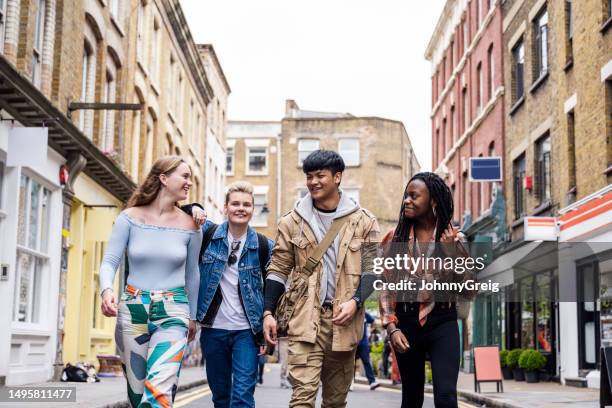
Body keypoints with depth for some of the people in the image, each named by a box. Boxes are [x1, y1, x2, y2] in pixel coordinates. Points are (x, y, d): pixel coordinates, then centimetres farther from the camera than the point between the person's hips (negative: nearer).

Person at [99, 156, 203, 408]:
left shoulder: (189, 226, 3)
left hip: (172, 313, -1)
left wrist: (193, 316, 20)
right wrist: (106, 290, -22)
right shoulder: (130, 218, 1)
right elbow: (110, 262, -2)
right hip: (133, 310, 1)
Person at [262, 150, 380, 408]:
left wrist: (355, 301, -12)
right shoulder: (293, 221, 6)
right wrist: (268, 312, -1)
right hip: (305, 319, -1)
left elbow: (371, 269, 5)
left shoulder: (363, 221, 4)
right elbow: (278, 269, 8)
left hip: (344, 320, 1)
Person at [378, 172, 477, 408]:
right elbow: (386, 288, 4)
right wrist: (392, 328, -8)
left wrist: (452, 254, -11)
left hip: (442, 321, -2)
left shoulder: (453, 238, 1)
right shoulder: (396, 238, 4)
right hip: (406, 321, 2)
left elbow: (469, 292, 0)